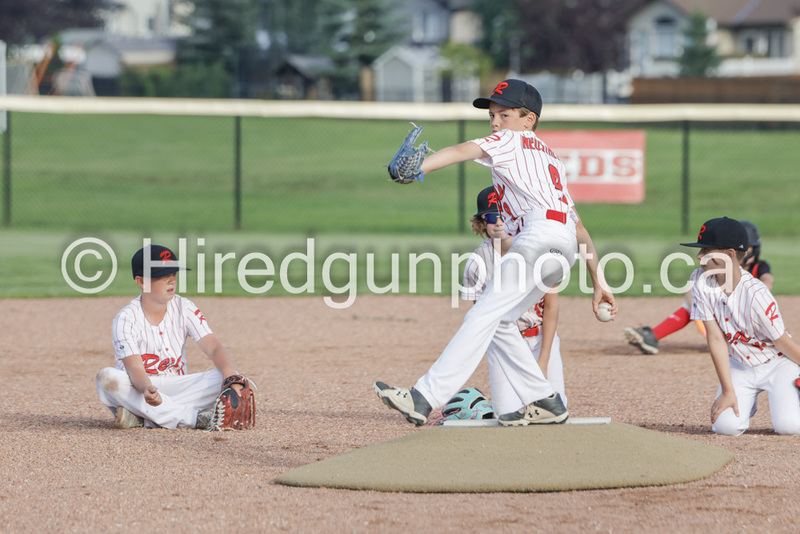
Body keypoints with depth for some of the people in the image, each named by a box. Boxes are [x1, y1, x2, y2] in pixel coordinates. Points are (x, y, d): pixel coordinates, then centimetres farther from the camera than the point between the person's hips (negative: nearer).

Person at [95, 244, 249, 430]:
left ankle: (144, 418, -28)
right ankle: (194, 418, -36)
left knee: (222, 377, -22)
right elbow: (135, 368, -23)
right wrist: (147, 389, -48)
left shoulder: (185, 309, -1)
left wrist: (229, 373, -34)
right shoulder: (125, 319, -12)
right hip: (138, 388, -3)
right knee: (107, 377, -35)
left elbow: (215, 348, -10)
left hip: (176, 389, 3)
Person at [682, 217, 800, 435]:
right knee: (726, 425, -18)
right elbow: (716, 338, -14)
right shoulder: (701, 281, -15)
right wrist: (728, 391, -15)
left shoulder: (756, 295, -29)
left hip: (778, 363, -4)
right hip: (739, 365, 4)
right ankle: (747, 404, 18)